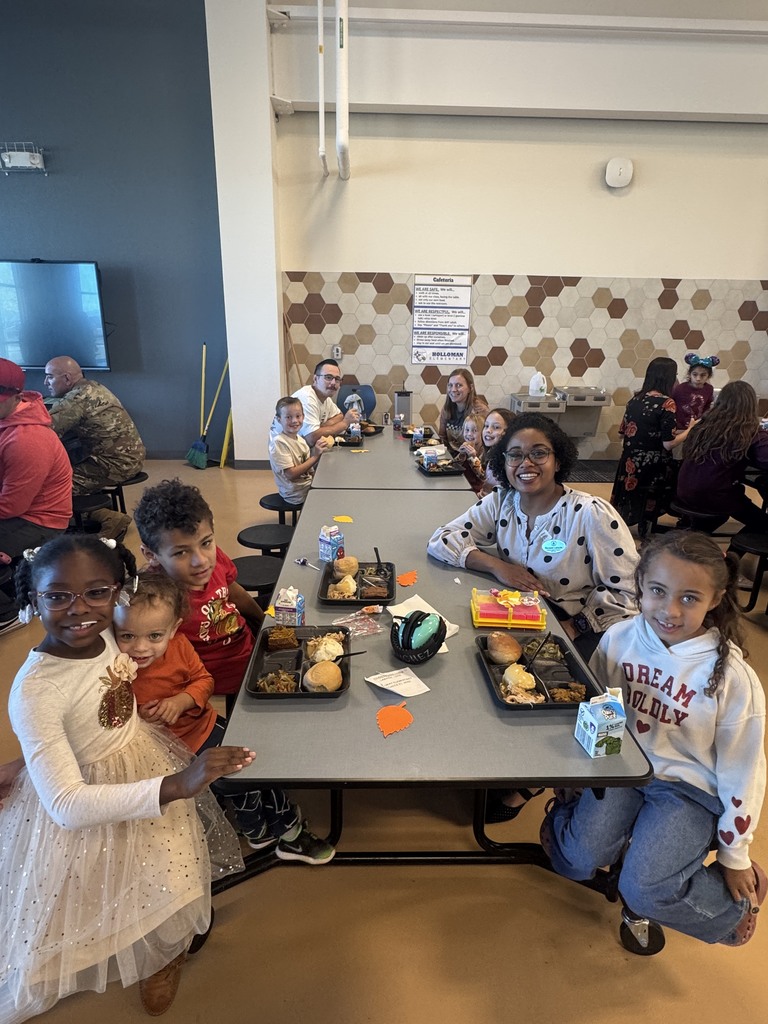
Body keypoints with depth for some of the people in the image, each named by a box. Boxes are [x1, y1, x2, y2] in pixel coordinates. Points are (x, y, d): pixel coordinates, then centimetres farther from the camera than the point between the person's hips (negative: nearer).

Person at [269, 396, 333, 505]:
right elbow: (291, 474, -23)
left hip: (308, 485, 8)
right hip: (296, 494, -8)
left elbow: (308, 467, 6)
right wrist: (315, 456, -21)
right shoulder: (279, 443, -19)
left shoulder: (299, 439, 5)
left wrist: (319, 450, -11)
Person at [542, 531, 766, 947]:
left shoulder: (733, 679, -19)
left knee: (643, 890, -15)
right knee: (576, 861, -14)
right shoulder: (618, 640, -12)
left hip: (690, 787, -2)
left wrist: (734, 856, 3)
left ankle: (733, 906, 14)